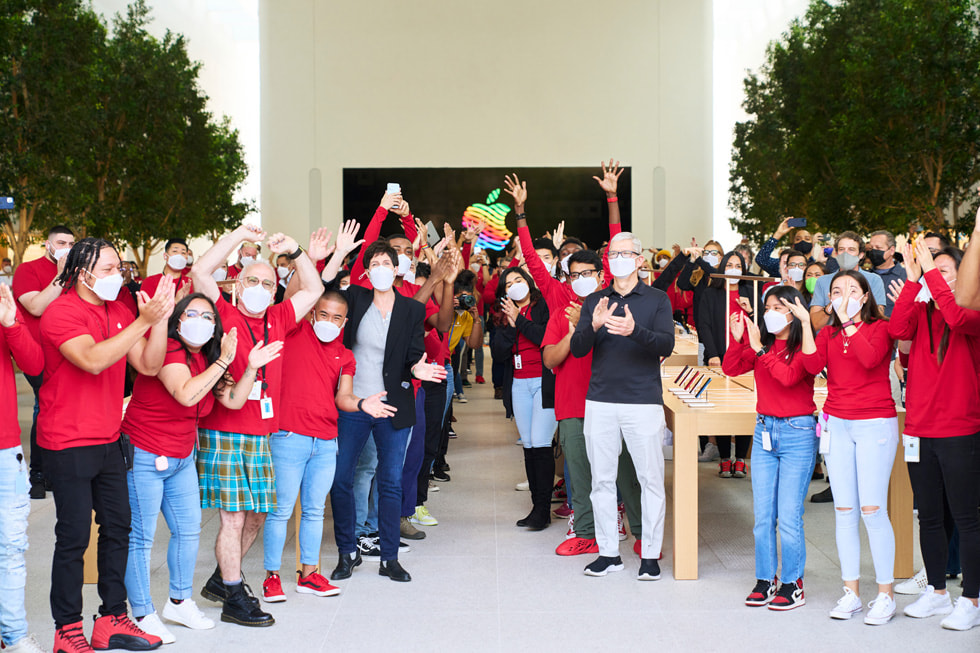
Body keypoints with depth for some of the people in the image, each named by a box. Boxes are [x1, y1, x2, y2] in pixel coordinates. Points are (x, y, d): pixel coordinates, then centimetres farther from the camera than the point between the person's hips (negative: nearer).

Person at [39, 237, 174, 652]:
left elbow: (149, 365, 2)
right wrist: (142, 322, -30)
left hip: (109, 442, 8)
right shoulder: (61, 313, -13)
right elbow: (93, 360, -29)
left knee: (117, 527, 11)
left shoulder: (119, 313, 9)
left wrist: (161, 318, -11)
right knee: (74, 536, -3)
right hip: (68, 445, -8)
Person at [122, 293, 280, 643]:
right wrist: (224, 361, -30)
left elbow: (233, 400, 8)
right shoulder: (168, 351, -19)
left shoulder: (207, 360, 8)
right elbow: (186, 394, -33)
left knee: (189, 531, 13)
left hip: (182, 459, 9)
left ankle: (179, 602, 29)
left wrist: (251, 368, -5)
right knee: (140, 537, -1)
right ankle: (143, 614, 8)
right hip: (144, 458, -9)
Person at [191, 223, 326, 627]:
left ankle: (220, 579, 29)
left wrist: (294, 251, 6)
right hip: (222, 434, -6)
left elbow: (313, 290, 18)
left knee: (256, 515, 12)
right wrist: (238, 237, -11)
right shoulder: (225, 316, -2)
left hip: (261, 436, 6)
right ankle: (234, 599, 4)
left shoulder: (278, 321, 11)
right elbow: (200, 273, -13)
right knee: (233, 516, -5)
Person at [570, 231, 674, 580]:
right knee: (602, 479, 6)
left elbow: (666, 345, -9)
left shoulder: (656, 300, 4)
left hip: (644, 401, -2)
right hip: (600, 401, 3)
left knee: (651, 478, -1)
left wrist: (634, 331, -27)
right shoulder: (594, 301, 11)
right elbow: (577, 349, 1)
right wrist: (594, 326, -19)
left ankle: (650, 554, 9)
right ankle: (608, 552, 16)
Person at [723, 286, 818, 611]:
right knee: (763, 516, 7)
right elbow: (730, 368, 2)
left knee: (789, 517, -3)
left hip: (797, 433, -5)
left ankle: (793, 584, 9)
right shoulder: (763, 344, 9)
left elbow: (789, 377, -22)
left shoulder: (804, 347, -7)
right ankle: (766, 579, 18)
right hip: (764, 430, 5)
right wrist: (738, 339, -11)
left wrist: (760, 350, -21)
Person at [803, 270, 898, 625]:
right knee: (844, 510, 5)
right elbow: (813, 366, -8)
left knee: (872, 509, -8)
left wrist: (848, 321, -20)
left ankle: (885, 595, 2)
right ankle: (851, 592, 13)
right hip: (836, 423, 5)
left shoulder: (880, 328, -2)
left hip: (875, 424, -4)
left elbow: (870, 359, -22)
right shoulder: (828, 333, 10)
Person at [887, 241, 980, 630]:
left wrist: (932, 273, -23)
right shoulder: (921, 312, 9)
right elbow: (898, 330, -12)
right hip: (919, 429, 5)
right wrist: (913, 279, -14)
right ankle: (937, 592, 27)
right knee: (928, 516, 14)